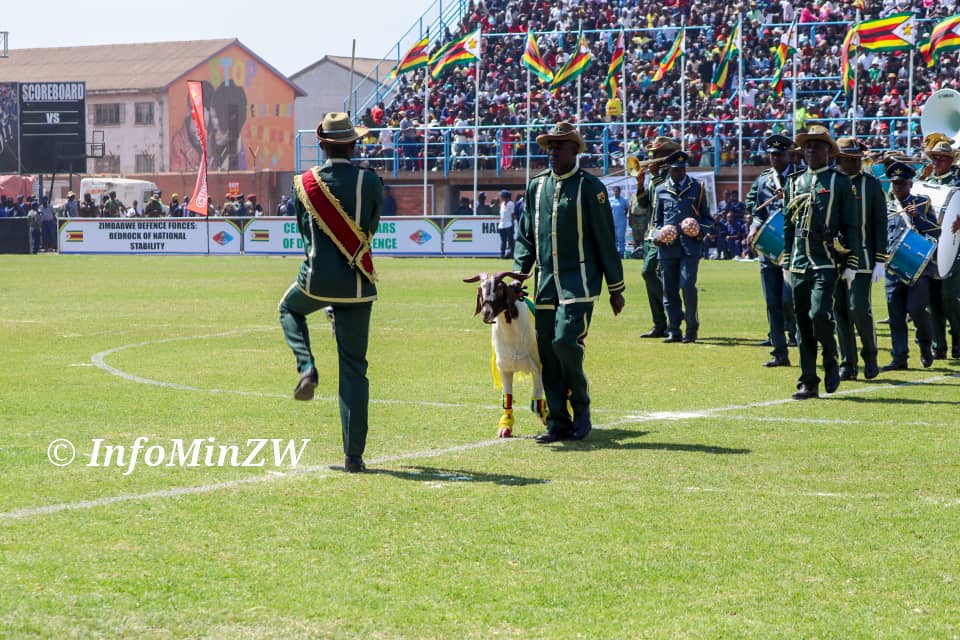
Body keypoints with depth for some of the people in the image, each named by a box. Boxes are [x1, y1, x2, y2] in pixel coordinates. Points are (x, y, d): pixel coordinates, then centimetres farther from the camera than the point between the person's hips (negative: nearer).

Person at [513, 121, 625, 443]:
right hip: (545, 283, 5)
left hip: (578, 282, -5)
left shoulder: (590, 187, -3)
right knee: (547, 351, 3)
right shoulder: (536, 186, 11)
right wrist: (519, 273, 4)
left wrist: (616, 288, -1)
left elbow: (605, 240, -2)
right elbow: (526, 235, 17)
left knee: (565, 341, -18)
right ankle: (557, 423, 10)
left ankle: (581, 406, 4)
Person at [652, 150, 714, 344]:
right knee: (669, 291, 1)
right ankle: (673, 331, 8)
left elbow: (708, 218, 13)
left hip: (690, 246, -2)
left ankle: (692, 328, -2)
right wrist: (659, 235, -1)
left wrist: (700, 231, -8)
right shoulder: (661, 190, 12)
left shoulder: (697, 188, 10)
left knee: (688, 285, -15)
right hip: (668, 247, 2)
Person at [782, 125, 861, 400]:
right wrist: (786, 262, 14)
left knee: (819, 314, -19)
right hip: (799, 264, 4)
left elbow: (850, 226, 1)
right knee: (803, 324, 3)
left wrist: (851, 264, -4)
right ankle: (808, 382, 8)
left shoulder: (840, 182, 2)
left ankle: (831, 362, 6)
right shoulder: (794, 182, 14)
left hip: (827, 263, -4)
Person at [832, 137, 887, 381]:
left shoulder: (872, 184, 2)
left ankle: (870, 355, 11)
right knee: (840, 311, 3)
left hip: (862, 258, -2)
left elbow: (880, 224, 2)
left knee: (859, 307, -11)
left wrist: (880, 261, -4)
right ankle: (848, 364, 11)